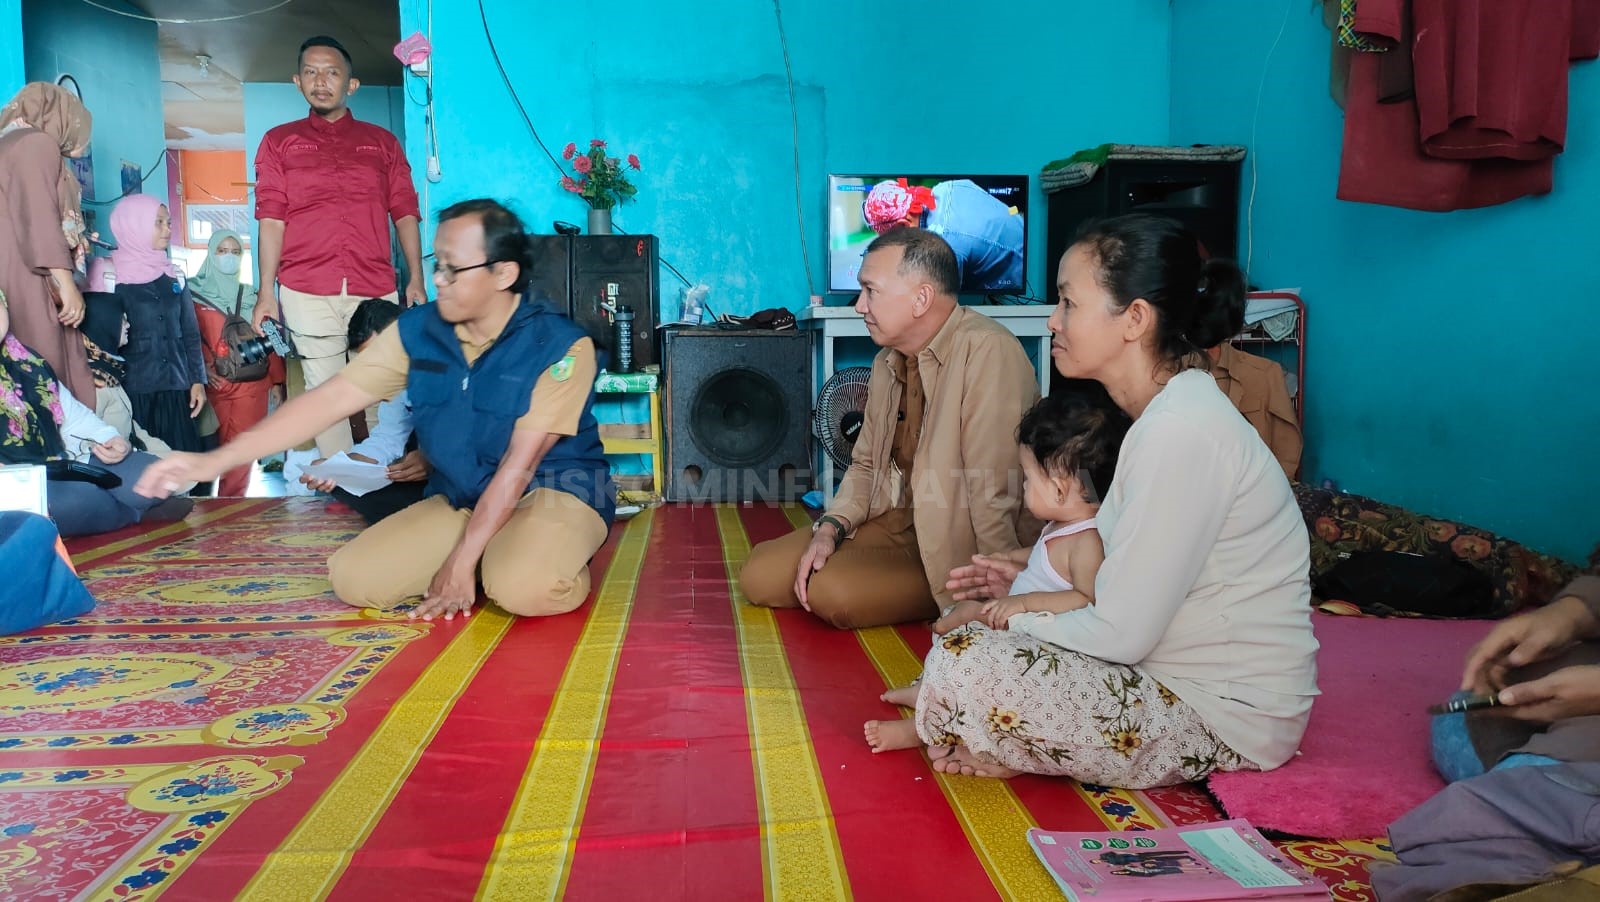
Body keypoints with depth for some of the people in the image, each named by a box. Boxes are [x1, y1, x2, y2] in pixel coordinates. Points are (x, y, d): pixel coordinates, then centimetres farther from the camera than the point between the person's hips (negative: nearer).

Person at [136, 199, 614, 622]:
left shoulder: (560, 345, -19)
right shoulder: (417, 331, -3)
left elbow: (520, 463, -20)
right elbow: (331, 397, -4)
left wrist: (460, 562, -20)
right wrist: (217, 459, -11)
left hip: (555, 490, -6)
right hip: (461, 498, 6)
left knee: (521, 588, -36)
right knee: (354, 577, -9)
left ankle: (556, 561, 1)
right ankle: (499, 558, 7)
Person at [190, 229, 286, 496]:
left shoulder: (252, 296, 15)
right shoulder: (195, 292, 6)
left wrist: (277, 379, 8)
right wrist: (202, 370, -11)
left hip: (252, 382, 2)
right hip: (214, 383, -2)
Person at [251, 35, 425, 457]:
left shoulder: (382, 142, 15)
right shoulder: (279, 141, 13)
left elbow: (404, 212, 11)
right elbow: (271, 219, 6)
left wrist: (416, 278, 1)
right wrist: (266, 292, -1)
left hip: (376, 288, 1)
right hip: (307, 291, 0)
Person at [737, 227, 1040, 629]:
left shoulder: (986, 351, -25)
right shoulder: (888, 362, 5)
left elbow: (995, 491, -26)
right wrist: (830, 528, -3)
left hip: (958, 544, -7)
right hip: (895, 522, 8)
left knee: (834, 590, -26)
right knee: (759, 576, -1)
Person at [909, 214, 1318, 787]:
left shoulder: (1181, 430, -26)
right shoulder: (1171, 411, 7)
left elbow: (1119, 635, -23)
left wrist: (1003, 620, -7)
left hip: (1226, 718, -10)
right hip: (1193, 675, 10)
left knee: (965, 667, -23)